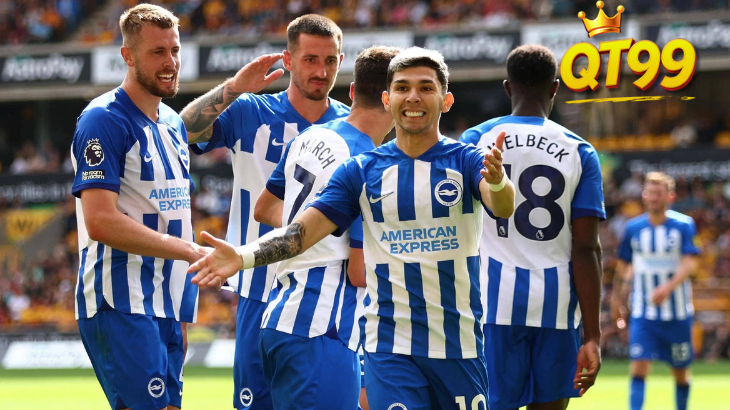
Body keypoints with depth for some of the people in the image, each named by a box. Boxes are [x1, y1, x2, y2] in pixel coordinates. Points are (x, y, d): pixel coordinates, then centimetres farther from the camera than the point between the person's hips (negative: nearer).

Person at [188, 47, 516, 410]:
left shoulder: (466, 160, -1)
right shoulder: (361, 171, 5)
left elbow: (503, 208, -21)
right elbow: (302, 231, -3)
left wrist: (497, 182, -46)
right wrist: (242, 256, -21)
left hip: (460, 347, 0)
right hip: (391, 349, 0)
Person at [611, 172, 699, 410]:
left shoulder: (683, 225, -5)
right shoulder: (633, 228, 3)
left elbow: (690, 263, -17)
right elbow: (623, 267, 14)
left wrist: (668, 287, -32)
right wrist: (617, 299, 13)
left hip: (677, 312, -1)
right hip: (643, 312, 1)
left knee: (681, 372, 10)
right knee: (639, 367, -14)